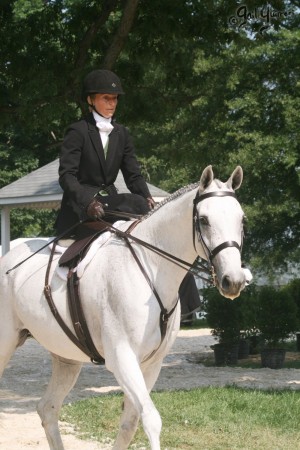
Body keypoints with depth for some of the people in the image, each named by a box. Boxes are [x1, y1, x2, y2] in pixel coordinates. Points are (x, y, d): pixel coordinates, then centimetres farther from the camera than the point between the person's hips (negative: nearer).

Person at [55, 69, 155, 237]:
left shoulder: (122, 133, 14)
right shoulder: (78, 131, -5)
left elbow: (133, 175, 9)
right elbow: (66, 175, -14)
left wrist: (147, 198, -13)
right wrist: (87, 202, -33)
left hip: (110, 201, 5)